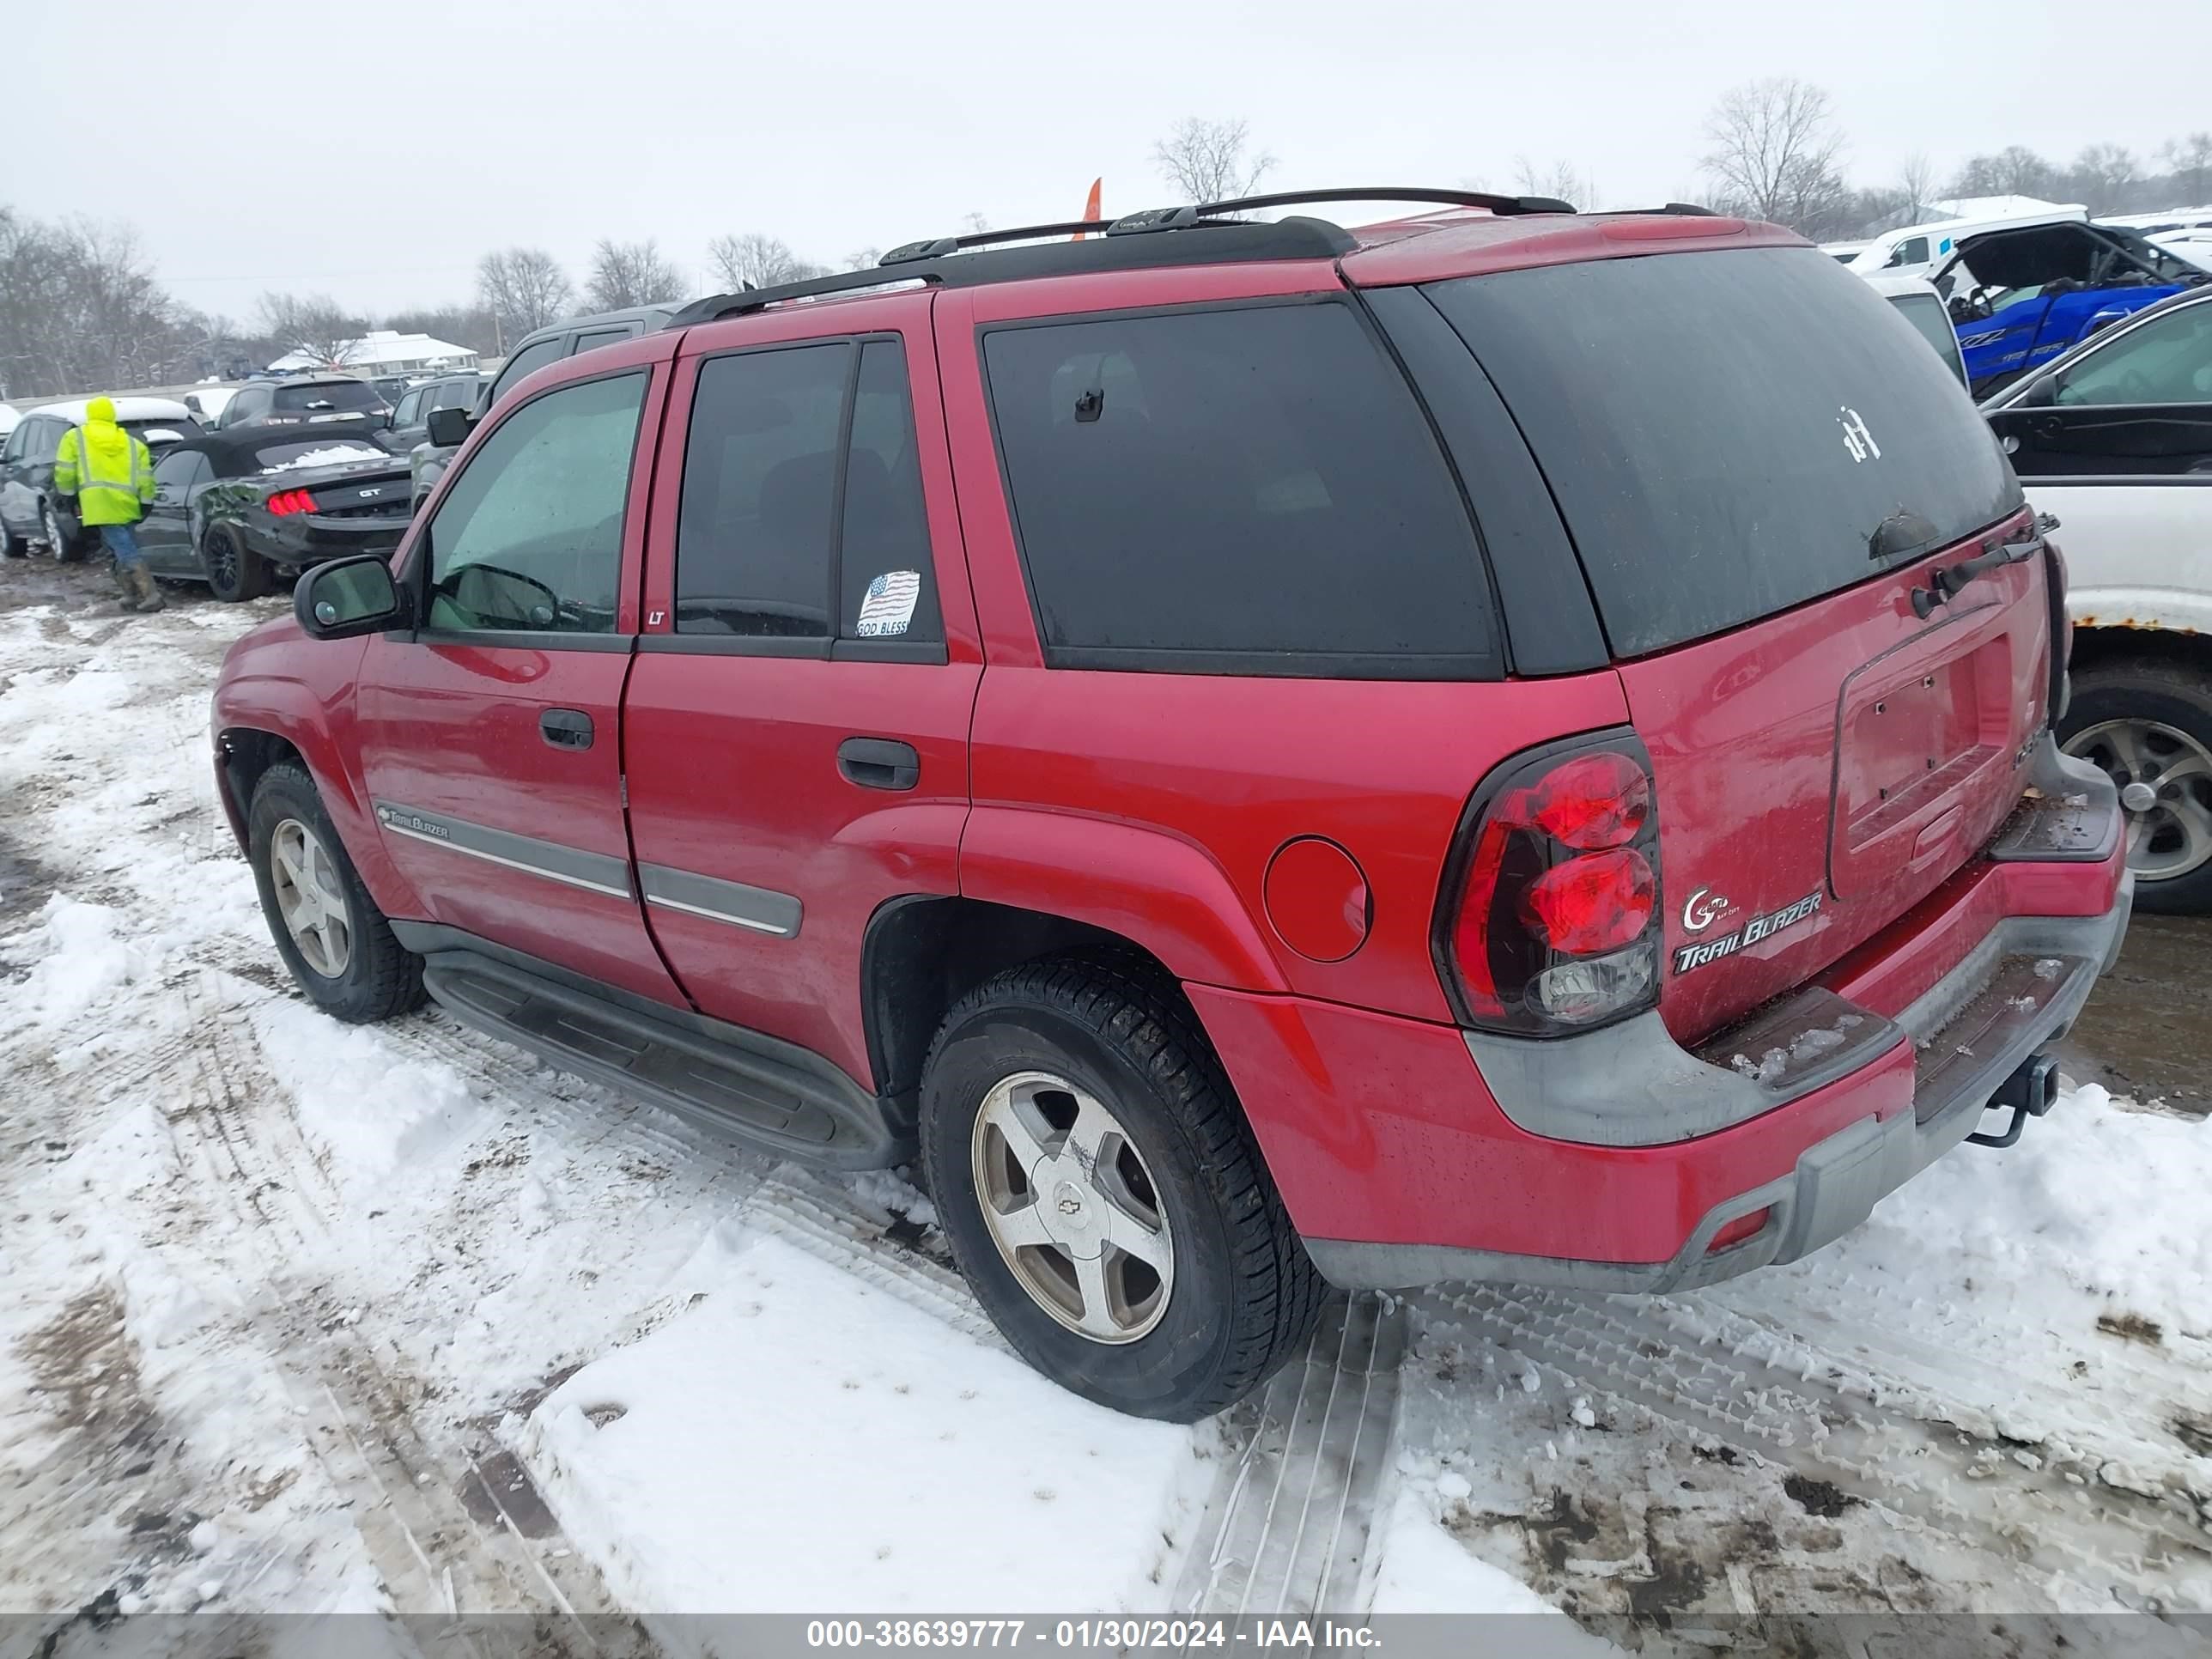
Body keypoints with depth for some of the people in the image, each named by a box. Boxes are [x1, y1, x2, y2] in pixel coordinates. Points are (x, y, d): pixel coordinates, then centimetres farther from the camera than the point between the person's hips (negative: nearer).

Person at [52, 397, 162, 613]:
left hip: (99, 504, -4)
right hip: (127, 504, 4)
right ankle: (133, 596, 17)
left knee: (127, 553, -10)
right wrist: (146, 502, 10)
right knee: (125, 549, 17)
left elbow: (64, 472, 6)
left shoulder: (75, 437, 10)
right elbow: (145, 478, 7)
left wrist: (66, 496, 16)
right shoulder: (132, 443, 16)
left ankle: (151, 594, -19)